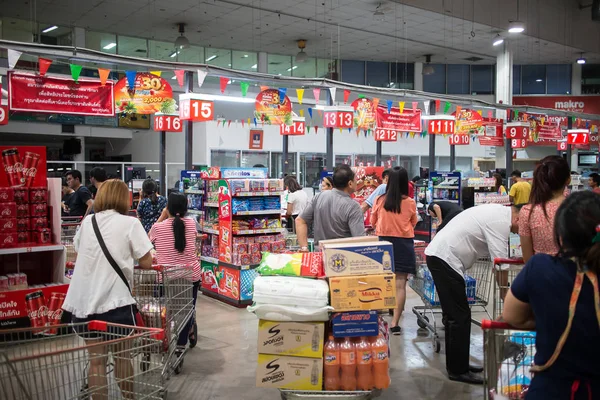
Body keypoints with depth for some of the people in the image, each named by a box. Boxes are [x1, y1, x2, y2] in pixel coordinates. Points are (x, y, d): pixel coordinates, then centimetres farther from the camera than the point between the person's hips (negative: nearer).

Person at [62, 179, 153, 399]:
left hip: (84, 301, 4)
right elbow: (146, 263, -6)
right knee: (122, 357, 13)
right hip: (115, 300, -4)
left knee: (96, 360, 11)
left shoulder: (88, 221, 8)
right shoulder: (130, 223, -6)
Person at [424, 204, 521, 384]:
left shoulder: (498, 211, 14)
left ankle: (456, 365, 25)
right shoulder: (500, 222, -17)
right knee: (460, 317, -4)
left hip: (438, 254, 11)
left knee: (454, 315, 16)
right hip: (445, 259, -11)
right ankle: (458, 370, 5)